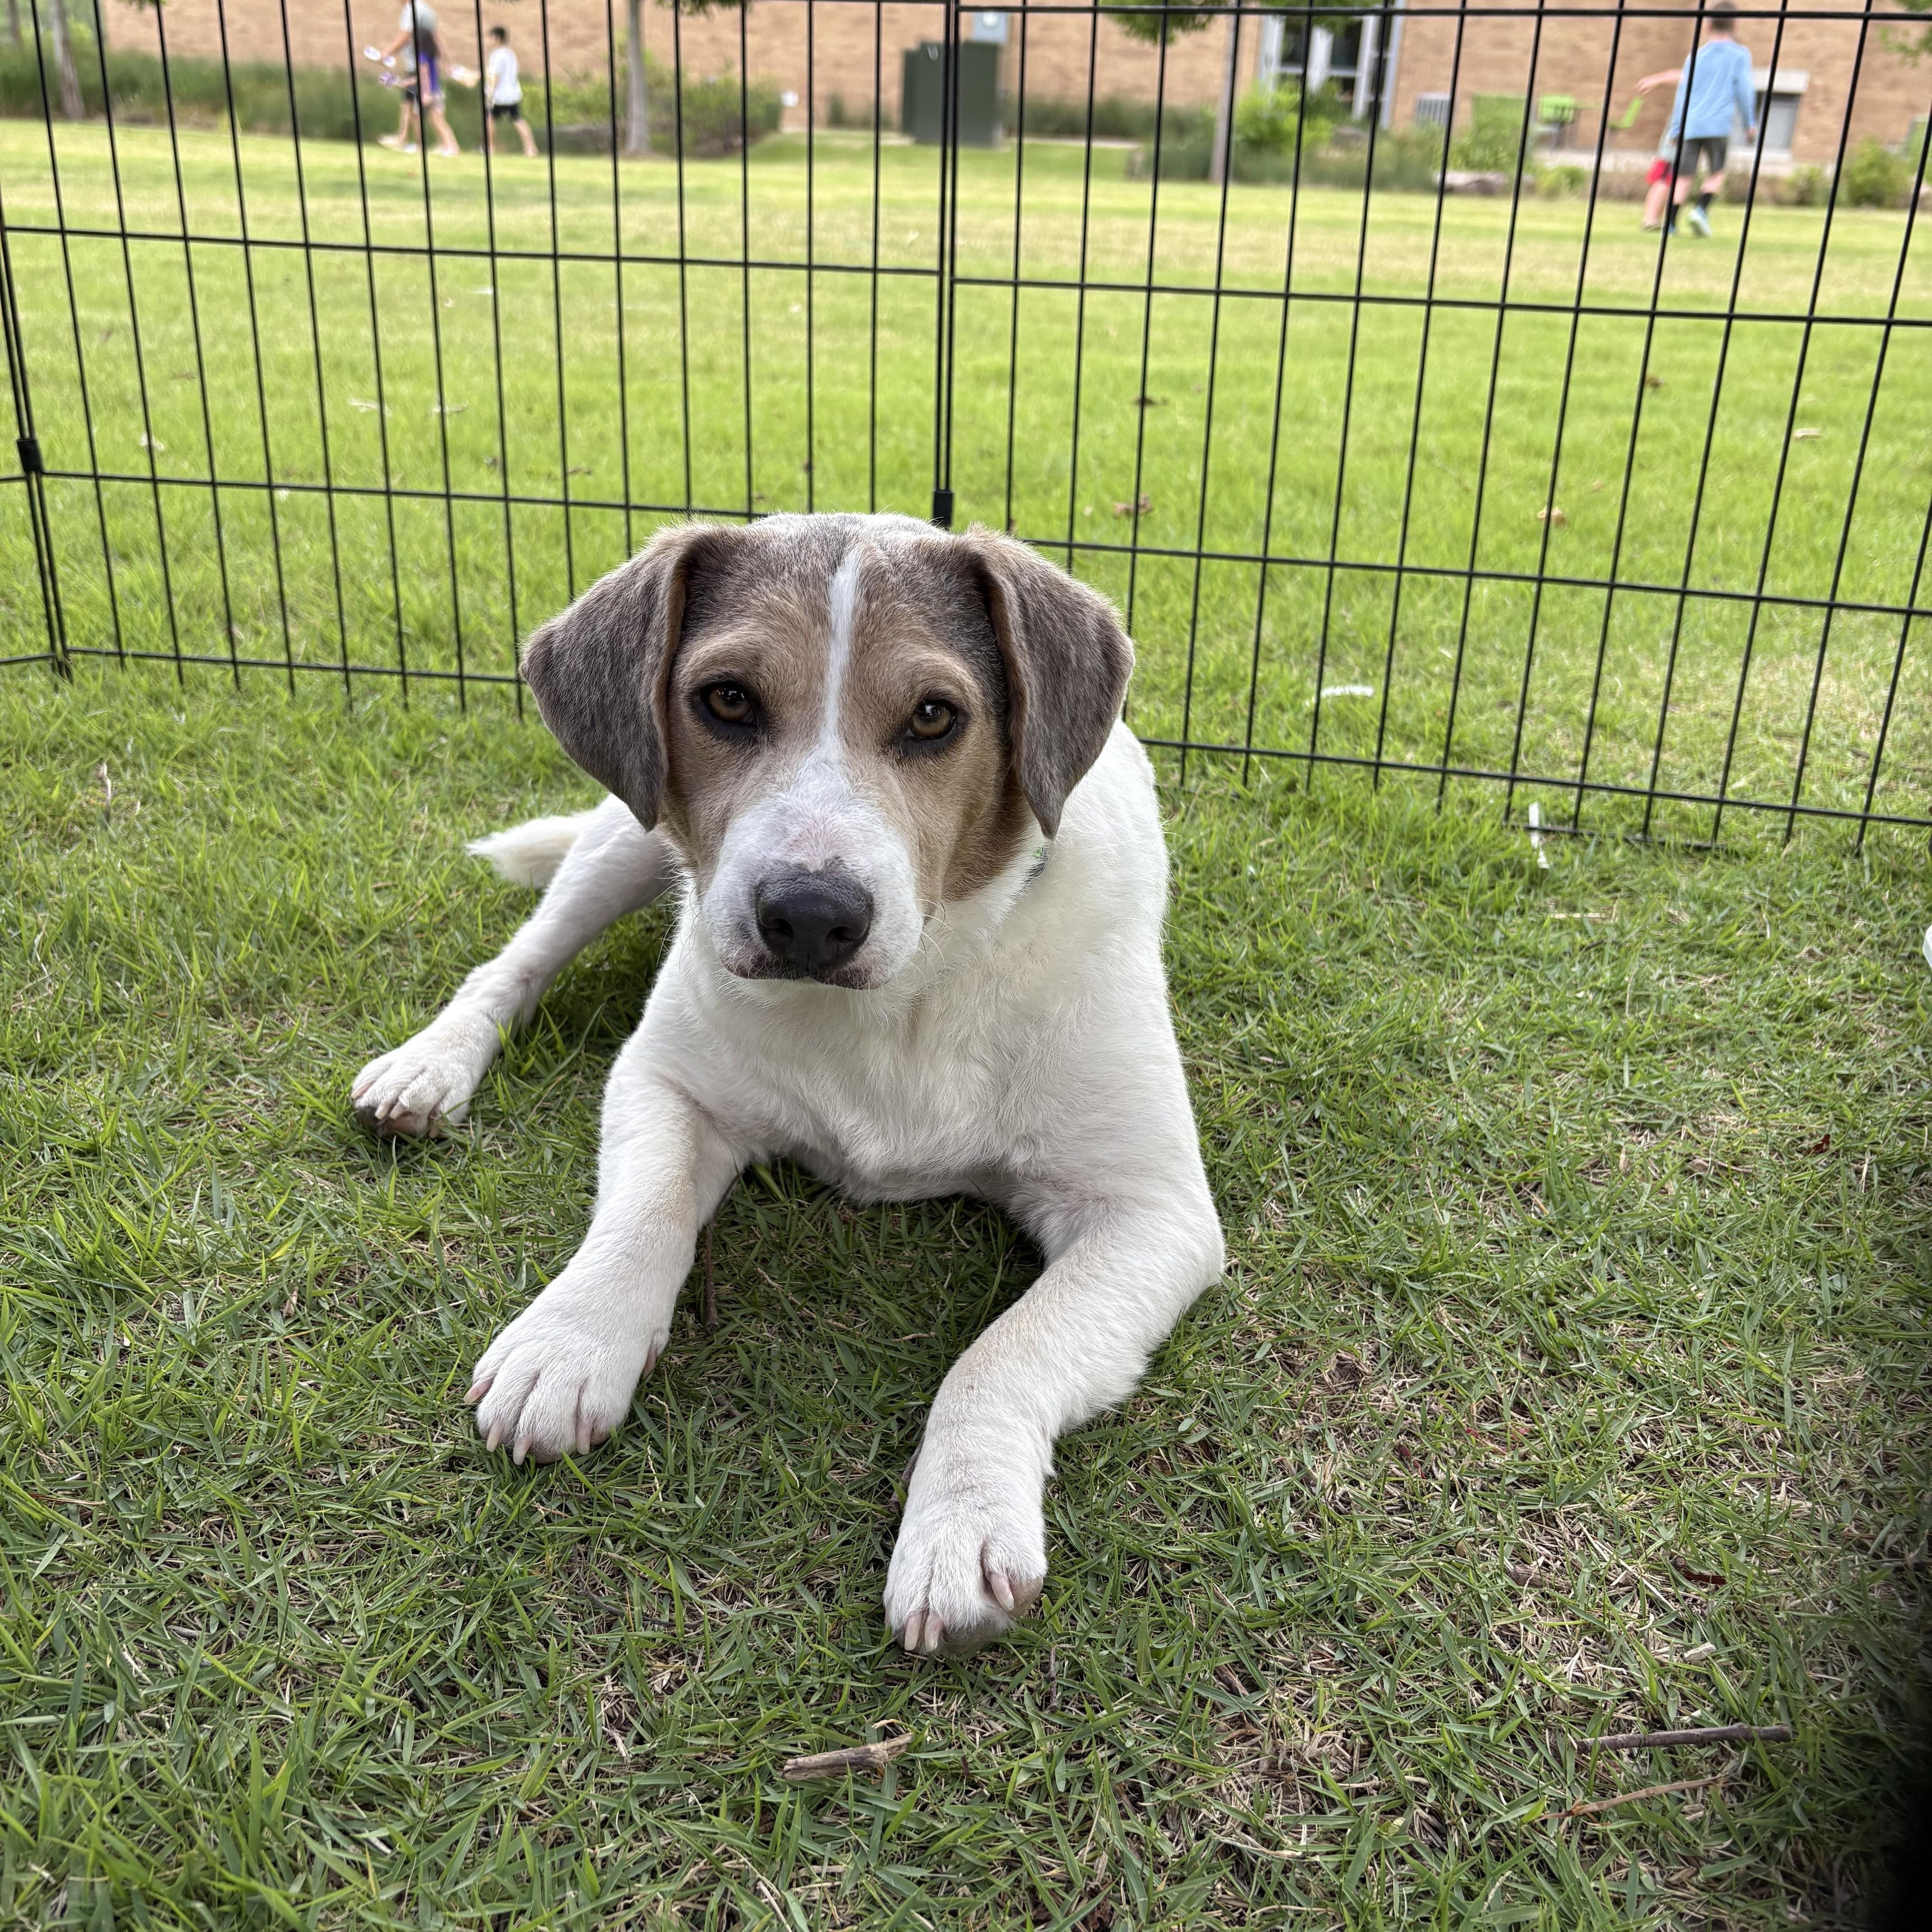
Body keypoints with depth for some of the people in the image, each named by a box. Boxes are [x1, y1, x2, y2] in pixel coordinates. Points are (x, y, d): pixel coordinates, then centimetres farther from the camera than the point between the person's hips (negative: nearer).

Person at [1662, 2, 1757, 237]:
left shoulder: (1697, 56, 14)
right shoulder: (1740, 56, 5)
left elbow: (1682, 94, 14)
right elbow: (1744, 91, 4)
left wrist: (1675, 129, 20)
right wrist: (1750, 124, 14)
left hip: (1690, 126, 3)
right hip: (1719, 125, -3)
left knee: (1684, 175, 3)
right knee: (1716, 174, 6)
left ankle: (1671, 222, -9)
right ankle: (1702, 210, -18)